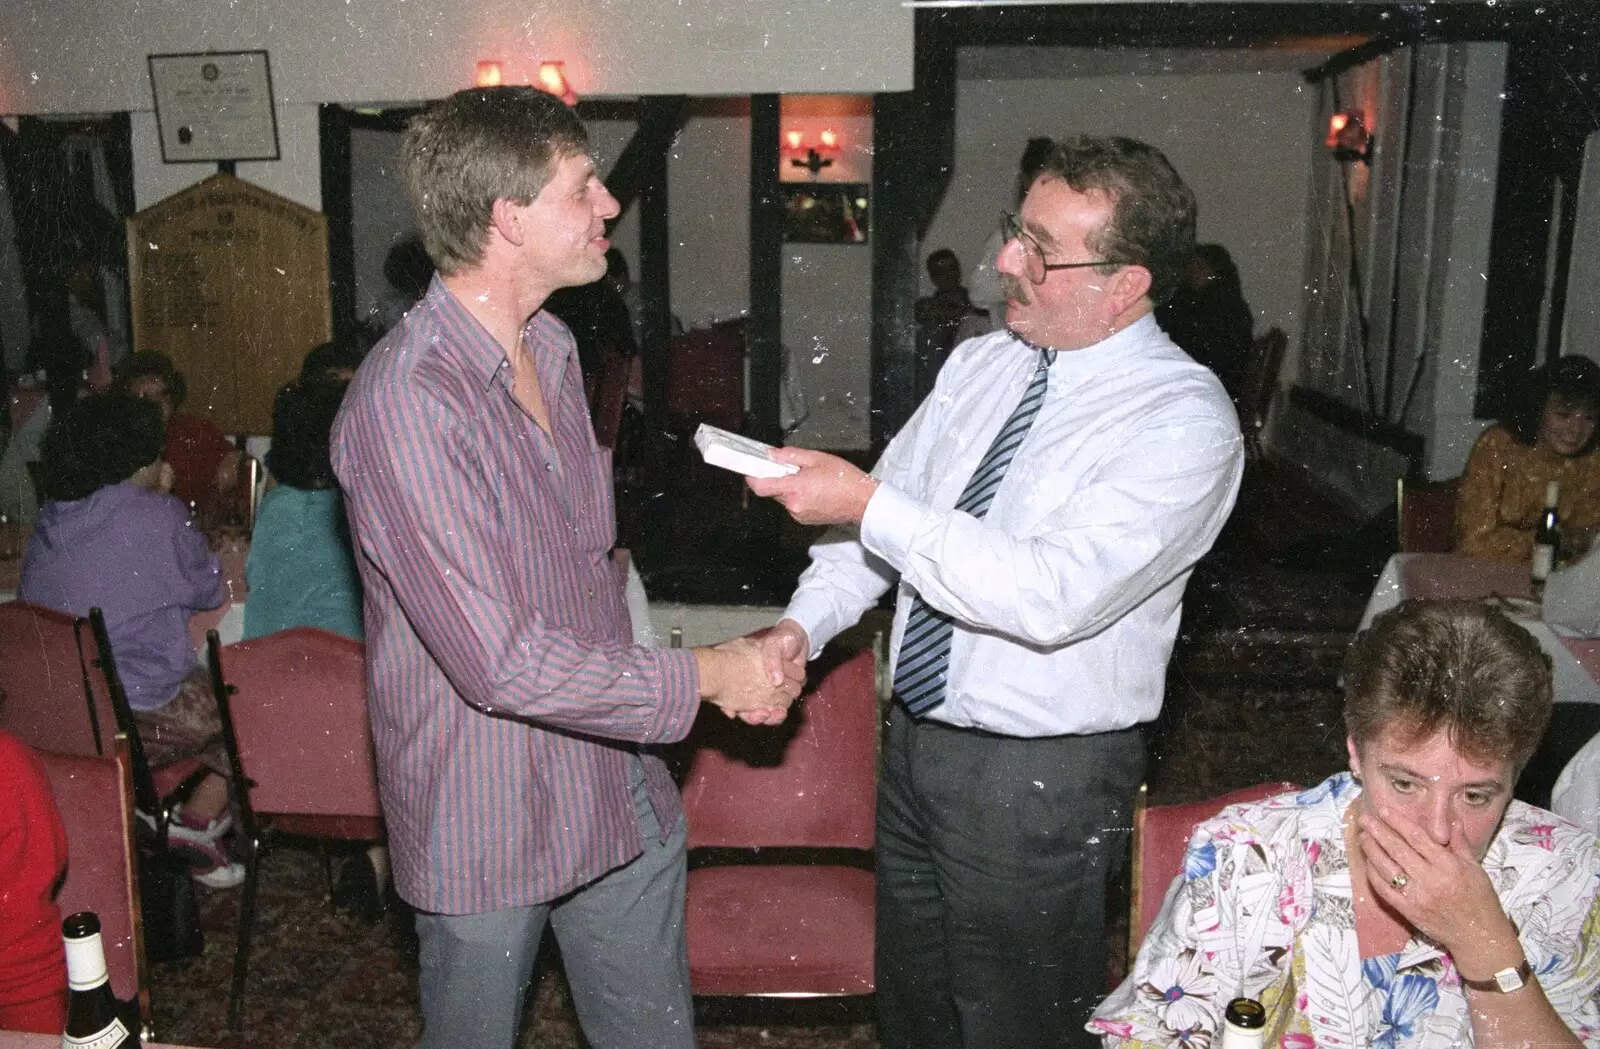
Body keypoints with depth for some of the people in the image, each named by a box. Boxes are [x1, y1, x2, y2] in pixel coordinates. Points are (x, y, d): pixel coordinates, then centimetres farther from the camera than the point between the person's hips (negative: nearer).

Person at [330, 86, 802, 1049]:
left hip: (617, 791, 7)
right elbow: (499, 662, -27)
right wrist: (703, 677, -18)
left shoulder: (552, 348, 6)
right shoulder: (406, 404, -25)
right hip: (488, 821, -7)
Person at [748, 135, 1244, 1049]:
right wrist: (802, 626, -8)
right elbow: (882, 504, 7)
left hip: (1042, 778, -6)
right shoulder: (979, 364, 3)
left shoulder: (1187, 420, -20)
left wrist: (872, 505, -31)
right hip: (918, 738, 7)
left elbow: (1058, 594, -31)